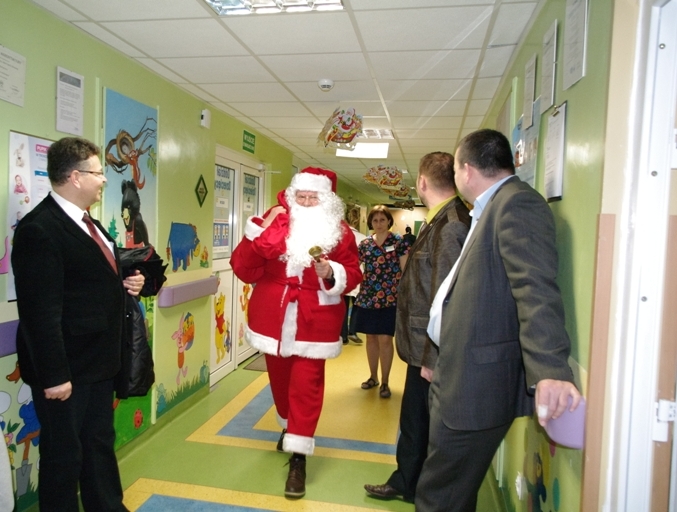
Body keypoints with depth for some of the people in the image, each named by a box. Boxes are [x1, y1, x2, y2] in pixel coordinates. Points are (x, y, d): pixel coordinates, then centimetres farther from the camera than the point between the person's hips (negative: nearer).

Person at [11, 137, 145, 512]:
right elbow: (40, 311, -24)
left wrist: (127, 283, 3)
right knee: (63, 454, 9)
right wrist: (53, 375, -23)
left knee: (100, 443, 22)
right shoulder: (39, 229, -21)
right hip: (66, 368, -9)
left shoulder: (87, 223, 11)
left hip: (98, 361, 10)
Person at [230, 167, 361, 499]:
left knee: (306, 385, -4)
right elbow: (244, 269, -6)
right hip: (275, 320, 3)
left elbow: (352, 274, -2)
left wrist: (332, 274, -22)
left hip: (314, 323, -2)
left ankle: (298, 457, 8)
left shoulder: (339, 231, -1)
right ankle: (289, 427, 46)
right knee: (280, 379, 19)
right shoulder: (274, 223, 0)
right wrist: (259, 232, -18)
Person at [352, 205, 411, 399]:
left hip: (389, 298, -3)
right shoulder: (365, 244, 8)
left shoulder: (398, 242, -1)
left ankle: (385, 382, 11)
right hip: (367, 297, 4)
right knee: (371, 338, 11)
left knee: (385, 339, -3)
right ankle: (373, 377, 27)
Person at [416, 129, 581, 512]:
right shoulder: (494, 208, 18)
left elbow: (536, 289, -27)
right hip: (460, 378, 10)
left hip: (478, 384, -10)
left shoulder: (517, 203, -14)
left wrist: (549, 372, -37)